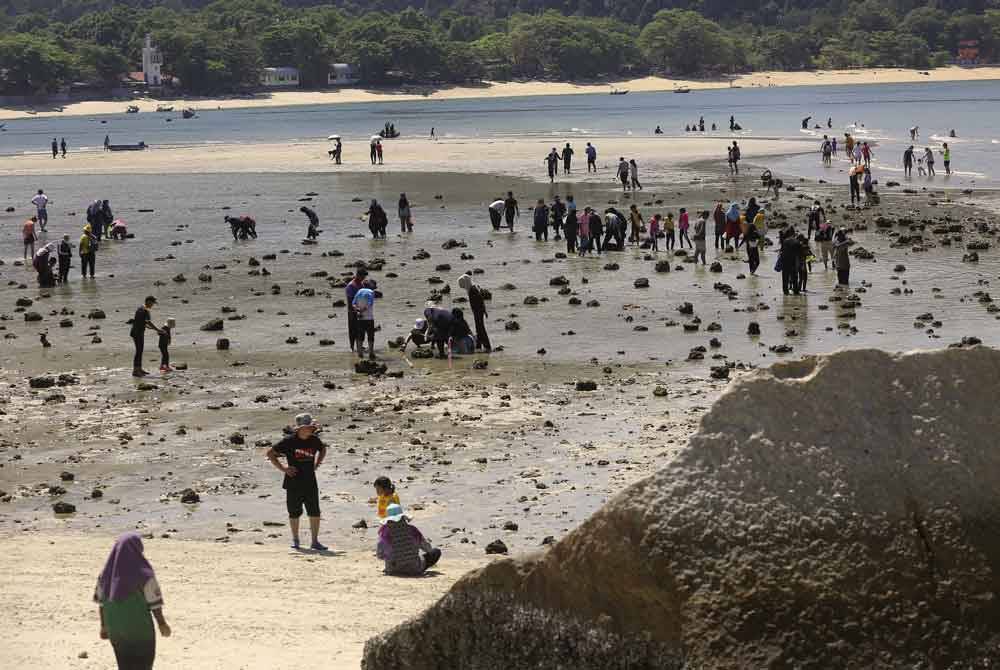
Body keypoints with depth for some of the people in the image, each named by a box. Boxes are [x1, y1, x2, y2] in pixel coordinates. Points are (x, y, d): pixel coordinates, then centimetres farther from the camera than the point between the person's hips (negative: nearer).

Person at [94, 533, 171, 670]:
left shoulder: (107, 572, 0)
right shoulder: (143, 573, -16)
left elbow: (101, 602, 4)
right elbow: (154, 602, -13)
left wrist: (104, 626, 13)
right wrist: (162, 623, 1)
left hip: (115, 628, 5)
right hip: (139, 628, -5)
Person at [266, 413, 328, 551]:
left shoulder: (314, 440, 3)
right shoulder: (290, 441, -10)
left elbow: (323, 449, 27)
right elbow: (270, 453, -5)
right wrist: (282, 468, -10)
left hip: (310, 483, 3)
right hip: (293, 483, -3)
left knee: (315, 513, -2)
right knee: (294, 513, 8)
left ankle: (315, 542, 5)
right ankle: (295, 540, 23)